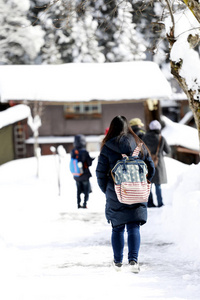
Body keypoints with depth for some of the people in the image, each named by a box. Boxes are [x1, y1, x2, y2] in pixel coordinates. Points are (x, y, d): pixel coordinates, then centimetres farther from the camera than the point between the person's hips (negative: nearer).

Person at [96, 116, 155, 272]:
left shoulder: (108, 148, -6)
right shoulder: (139, 145, 1)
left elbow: (100, 172, -5)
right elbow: (151, 168, 5)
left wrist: (106, 190, 10)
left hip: (115, 195, -1)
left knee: (118, 228, 12)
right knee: (134, 227, 3)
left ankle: (118, 262, 19)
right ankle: (133, 259, -13)